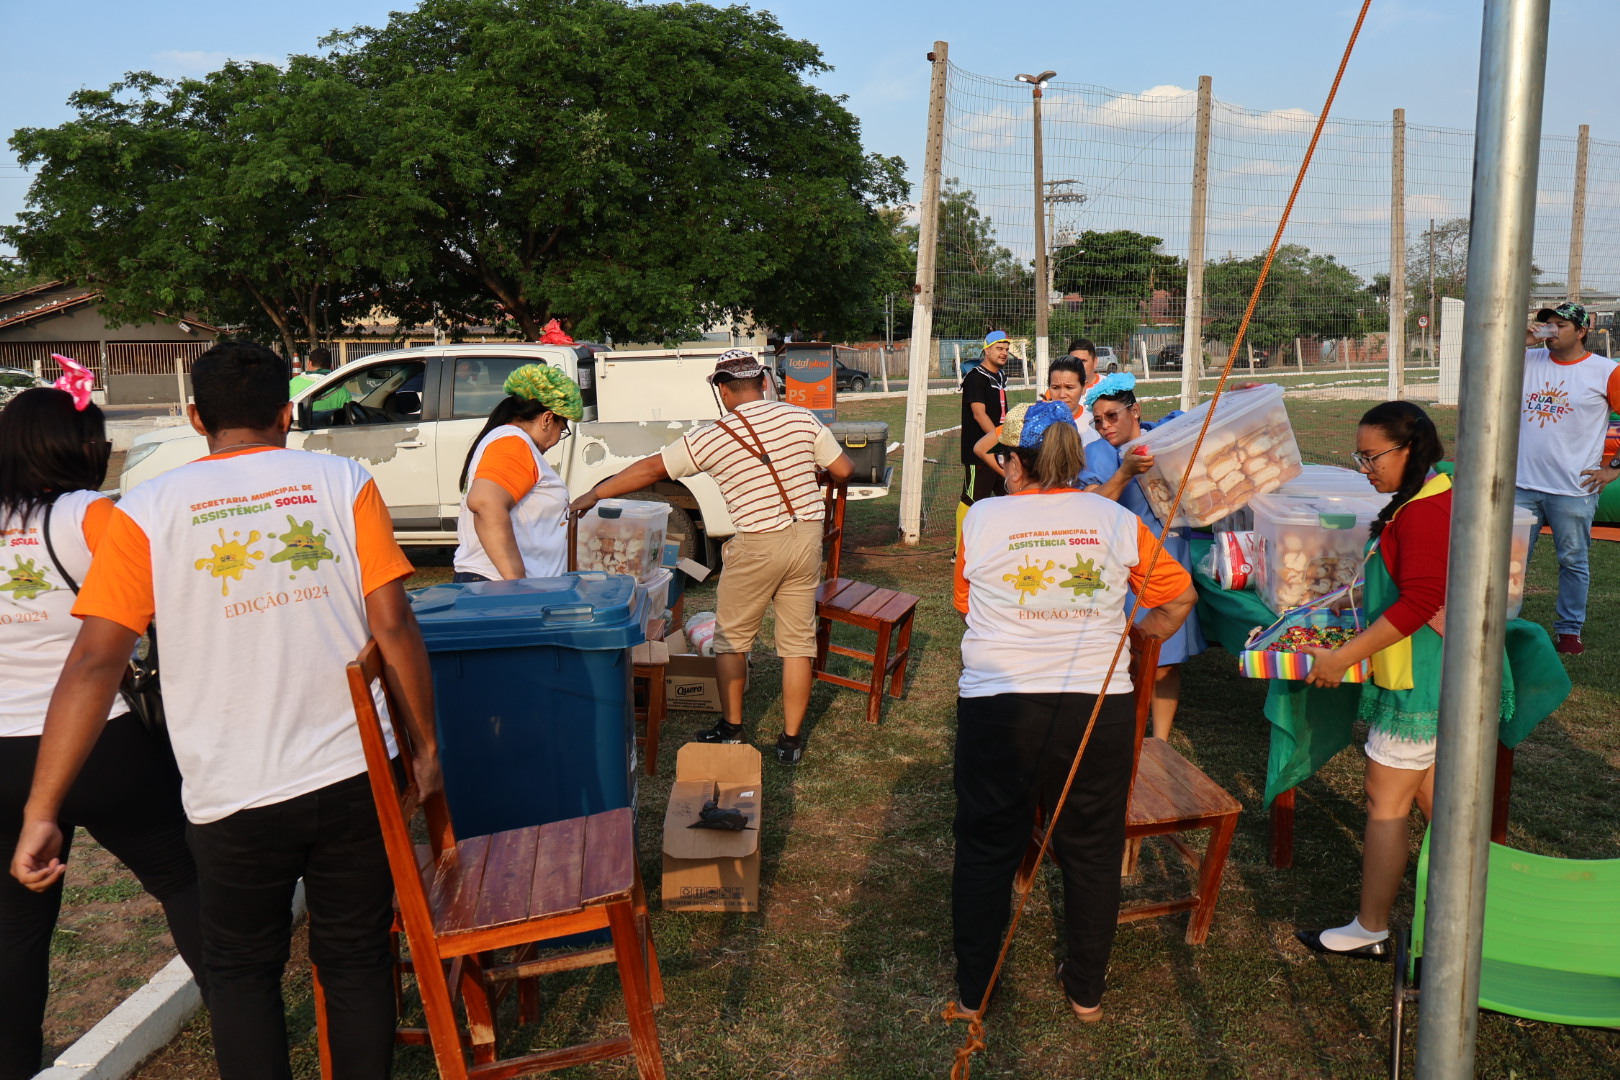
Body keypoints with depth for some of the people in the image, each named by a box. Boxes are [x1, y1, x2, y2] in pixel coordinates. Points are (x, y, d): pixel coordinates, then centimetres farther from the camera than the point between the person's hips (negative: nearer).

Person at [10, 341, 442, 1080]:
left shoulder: (147, 512, -3)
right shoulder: (342, 483, -2)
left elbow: (93, 664, -9)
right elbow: (393, 627, -6)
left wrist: (41, 811, -4)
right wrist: (425, 745, 4)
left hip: (233, 799, 0)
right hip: (353, 779, 1)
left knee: (243, 974, 21)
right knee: (356, 961, 17)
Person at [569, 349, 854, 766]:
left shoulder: (712, 438, -7)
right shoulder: (801, 418, -1)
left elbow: (651, 469, -1)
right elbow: (844, 470, 3)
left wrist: (594, 494, 10)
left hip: (758, 545, -4)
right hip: (808, 536, 4)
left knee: (731, 637, 15)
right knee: (798, 641, 11)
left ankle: (730, 728, 24)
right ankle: (791, 739, 17)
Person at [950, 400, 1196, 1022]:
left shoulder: (982, 518, -3)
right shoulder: (1117, 521, 0)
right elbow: (1180, 597, 9)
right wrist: (1143, 635, 26)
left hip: (997, 708, -1)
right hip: (1098, 708, 1)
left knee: (986, 851, 15)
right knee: (1092, 852, 17)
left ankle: (972, 993, 29)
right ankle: (1086, 990, 32)